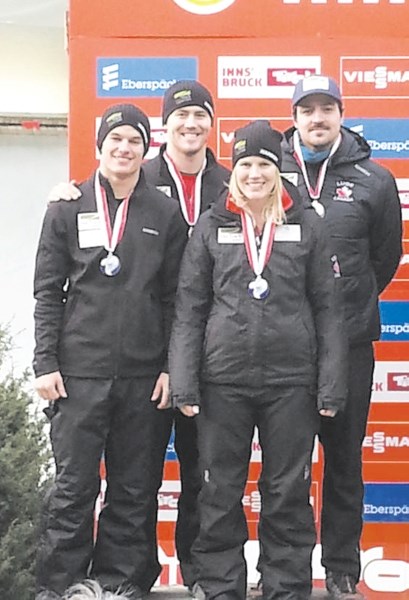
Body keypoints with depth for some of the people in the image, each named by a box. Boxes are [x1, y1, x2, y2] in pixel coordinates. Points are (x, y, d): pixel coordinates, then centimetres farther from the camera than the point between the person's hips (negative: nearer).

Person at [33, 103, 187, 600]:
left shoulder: (165, 213, 7)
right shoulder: (67, 208, 5)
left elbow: (174, 297, 7)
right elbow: (47, 292, 3)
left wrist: (171, 367, 1)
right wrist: (45, 362, -4)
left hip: (144, 375, 2)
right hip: (79, 372, -1)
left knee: (134, 490, 8)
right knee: (74, 487, 2)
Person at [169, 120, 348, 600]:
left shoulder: (306, 224, 5)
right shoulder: (211, 226, 5)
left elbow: (326, 309, 4)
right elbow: (189, 309, 4)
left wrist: (330, 385, -2)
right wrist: (184, 381, -4)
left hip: (292, 380, 0)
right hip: (224, 378, 0)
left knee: (288, 492, 8)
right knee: (220, 493, 8)